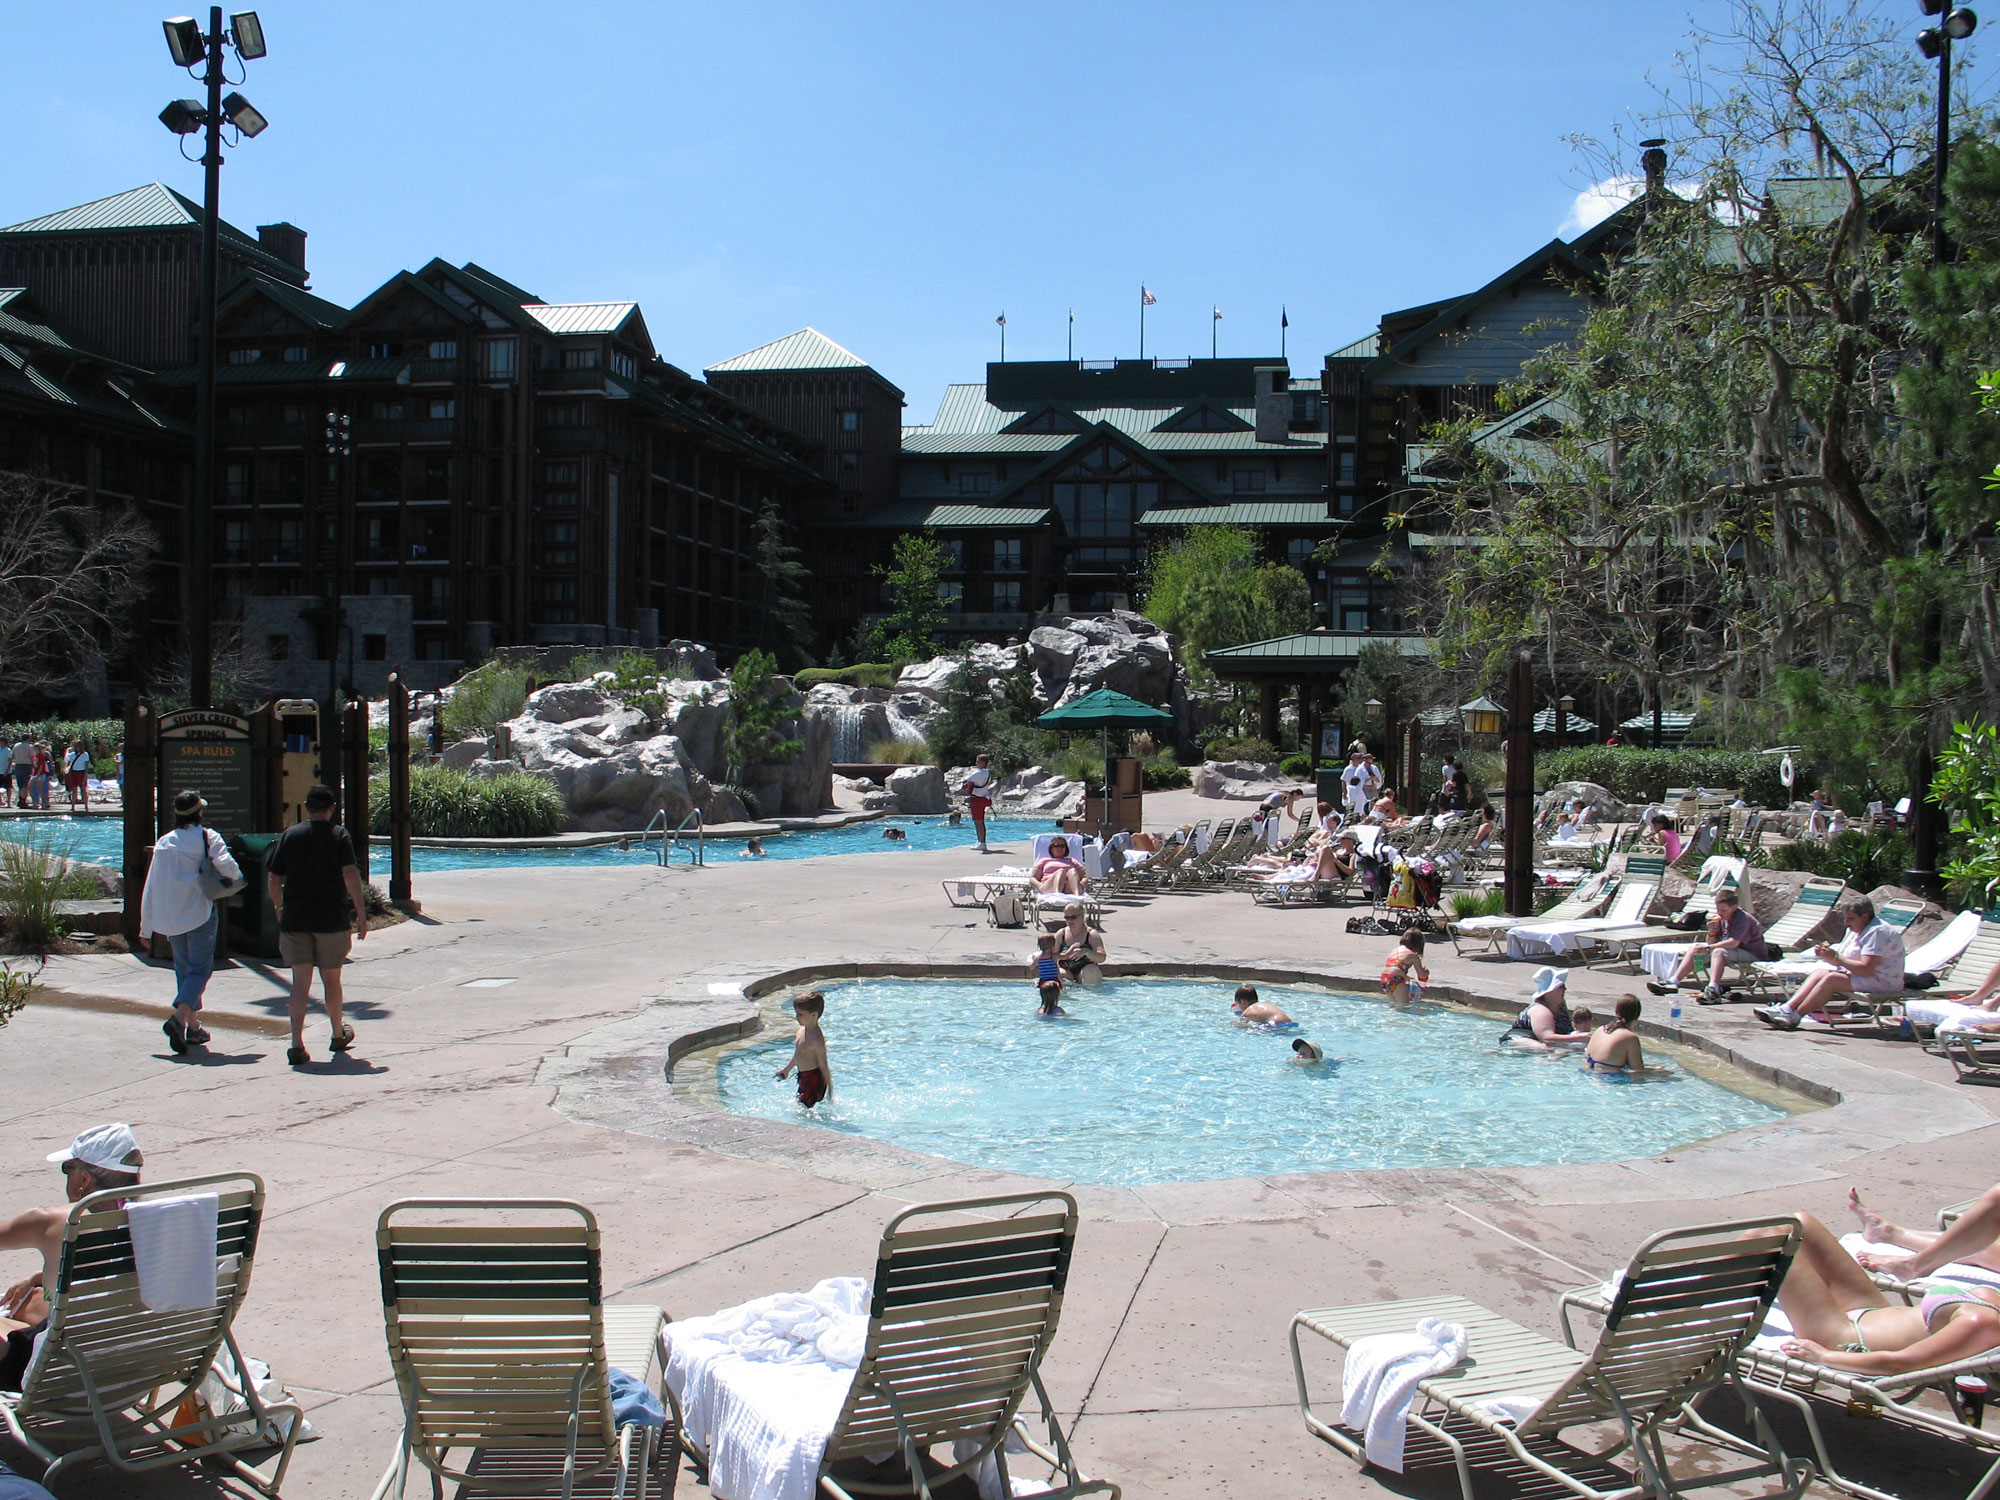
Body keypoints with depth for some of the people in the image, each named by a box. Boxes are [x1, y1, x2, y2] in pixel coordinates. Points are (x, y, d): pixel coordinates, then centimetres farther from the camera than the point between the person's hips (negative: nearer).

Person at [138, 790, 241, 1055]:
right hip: (200, 912, -5)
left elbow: (151, 887, 10)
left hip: (170, 915, 5)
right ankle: (179, 1017, -23)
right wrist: (234, 877, 5)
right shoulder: (207, 837, -6)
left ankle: (193, 1026, 20)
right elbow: (227, 866, -21)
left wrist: (146, 927, 16)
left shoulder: (164, 843, 7)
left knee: (184, 969, 16)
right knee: (200, 969, -2)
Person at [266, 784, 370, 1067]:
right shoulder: (338, 835, -2)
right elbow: (350, 874, -13)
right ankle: (338, 1035, 31)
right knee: (331, 979, 14)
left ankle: (297, 1044, -11)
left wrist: (279, 907, 21)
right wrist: (361, 913, -12)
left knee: (300, 982, 0)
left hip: (294, 919, 1)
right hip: (332, 920, -1)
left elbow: (273, 878, 5)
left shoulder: (289, 835, 5)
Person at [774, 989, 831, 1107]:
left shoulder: (816, 1039, -24)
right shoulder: (801, 1030, 4)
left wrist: (829, 1089, -16)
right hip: (803, 1076, 10)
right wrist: (786, 1069, 31)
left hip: (813, 1078, -10)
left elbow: (823, 1065, -20)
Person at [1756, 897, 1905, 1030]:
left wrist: (1836, 958, -20)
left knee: (1831, 979, -26)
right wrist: (1828, 954, -8)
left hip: (1882, 983, -10)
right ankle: (1787, 1007, -20)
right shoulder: (1855, 930, 13)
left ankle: (1795, 1016, -25)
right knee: (1819, 973, -5)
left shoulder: (1878, 932, -19)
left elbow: (1866, 969, -27)